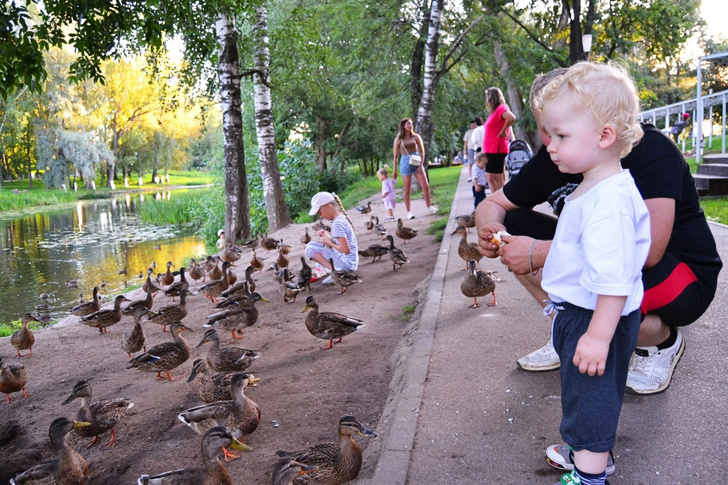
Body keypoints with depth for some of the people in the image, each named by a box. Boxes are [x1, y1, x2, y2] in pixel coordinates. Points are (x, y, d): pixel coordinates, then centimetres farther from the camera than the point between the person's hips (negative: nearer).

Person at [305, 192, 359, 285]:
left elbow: (345, 249, -23)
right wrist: (328, 235, 5)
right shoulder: (342, 217, 8)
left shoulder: (337, 223, -20)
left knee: (310, 248, -7)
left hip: (346, 263, -9)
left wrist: (329, 242, -9)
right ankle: (335, 270, 8)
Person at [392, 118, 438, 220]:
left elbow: (422, 151, 6)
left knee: (426, 186, -2)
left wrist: (421, 165, -6)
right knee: (407, 190, 1)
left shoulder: (416, 137, 5)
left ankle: (429, 208, 10)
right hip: (405, 163, -2)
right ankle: (409, 212, 10)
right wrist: (395, 171, 3)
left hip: (417, 163, 2)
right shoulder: (398, 140, 2)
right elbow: (396, 156, 4)